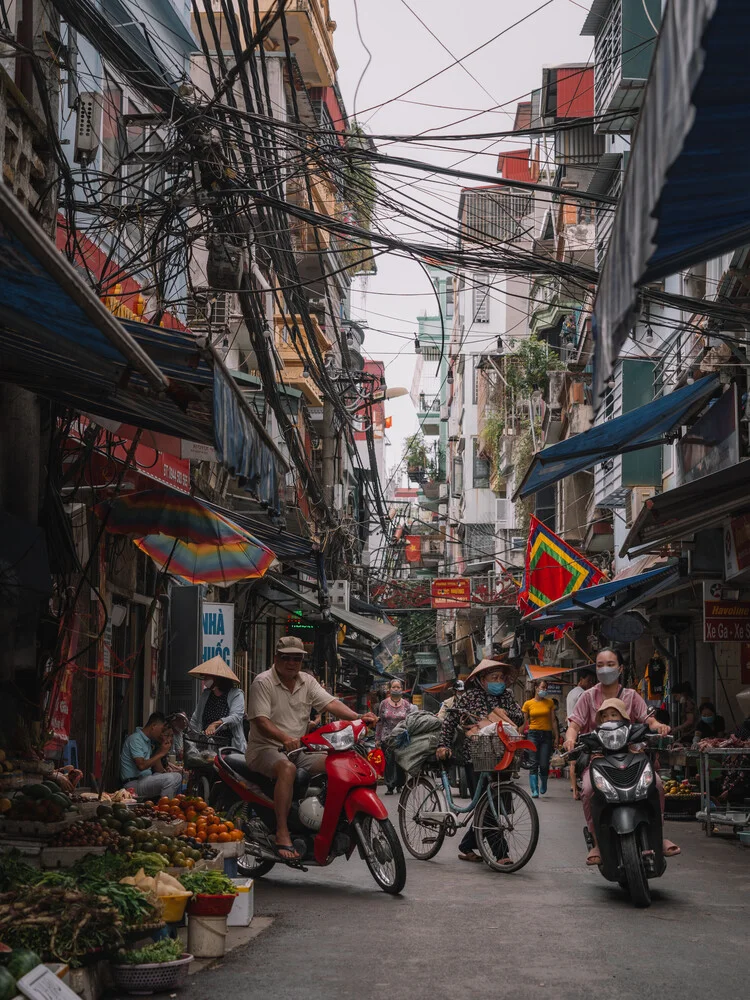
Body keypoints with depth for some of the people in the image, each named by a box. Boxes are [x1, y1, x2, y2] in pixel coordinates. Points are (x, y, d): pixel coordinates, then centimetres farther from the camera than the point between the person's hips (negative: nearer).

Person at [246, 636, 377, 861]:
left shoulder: (307, 681, 12)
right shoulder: (263, 682, -7)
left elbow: (330, 703, -2)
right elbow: (261, 721, -18)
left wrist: (358, 718, -21)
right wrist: (284, 738, -37)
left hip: (298, 749, 7)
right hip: (265, 748, -7)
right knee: (287, 769, -38)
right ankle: (282, 835, -40)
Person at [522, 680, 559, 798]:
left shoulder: (549, 702, 9)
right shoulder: (528, 704, 4)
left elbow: (553, 720, 10)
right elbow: (525, 722, 8)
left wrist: (556, 737, 6)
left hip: (547, 734, 1)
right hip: (533, 734, -1)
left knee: (544, 765, -2)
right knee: (534, 764, -8)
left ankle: (543, 784, 26)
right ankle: (534, 790, -6)